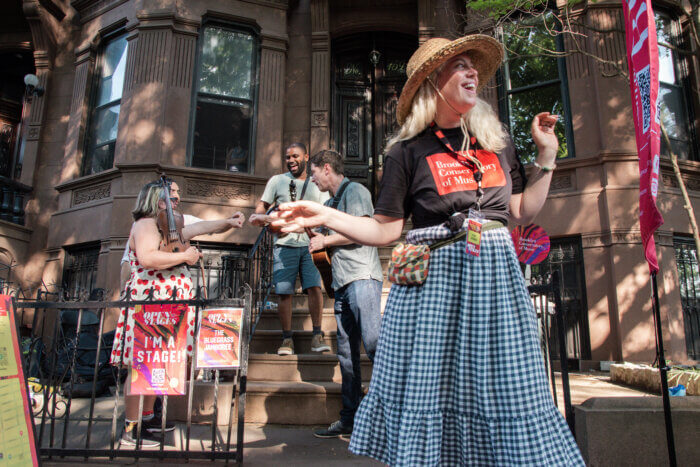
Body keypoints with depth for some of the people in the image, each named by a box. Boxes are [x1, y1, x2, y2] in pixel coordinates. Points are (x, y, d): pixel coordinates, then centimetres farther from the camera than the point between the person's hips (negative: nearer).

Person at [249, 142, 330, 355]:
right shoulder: (277, 181, 13)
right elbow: (262, 205, 11)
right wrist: (259, 216, -12)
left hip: (310, 244, 1)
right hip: (284, 244, 0)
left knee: (314, 287, -11)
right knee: (284, 292, -3)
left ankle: (317, 336, -2)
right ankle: (287, 339, 7)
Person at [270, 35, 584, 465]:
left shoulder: (497, 141, 12)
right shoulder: (410, 150, 0)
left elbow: (522, 212, 15)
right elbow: (385, 230, -1)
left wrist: (546, 156, 11)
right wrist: (326, 216, -12)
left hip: (495, 277, 4)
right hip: (433, 280, -3)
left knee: (504, 393, 5)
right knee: (429, 392, 1)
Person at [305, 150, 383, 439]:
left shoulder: (354, 191, 1)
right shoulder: (331, 202, 27)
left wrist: (326, 240, -4)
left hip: (362, 277, -9)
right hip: (342, 283, 9)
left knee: (373, 342, -17)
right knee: (347, 352, 7)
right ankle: (350, 418, 12)